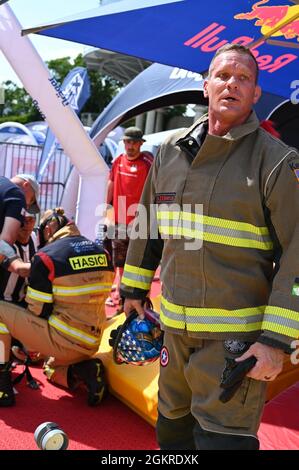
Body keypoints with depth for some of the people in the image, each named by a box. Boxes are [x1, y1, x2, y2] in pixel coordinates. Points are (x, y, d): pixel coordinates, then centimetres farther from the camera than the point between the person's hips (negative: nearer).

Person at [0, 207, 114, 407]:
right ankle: (86, 371, 5)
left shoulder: (46, 257, -13)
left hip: (63, 341, -7)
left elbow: (38, 311, -10)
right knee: (51, 368, 36)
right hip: (91, 344, 7)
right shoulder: (102, 253, 5)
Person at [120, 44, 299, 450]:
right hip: (175, 327, 6)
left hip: (237, 337, -5)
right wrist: (134, 288, 18)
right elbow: (147, 227, 17)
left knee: (222, 438, 0)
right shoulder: (170, 151, 7)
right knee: (171, 430, 22)